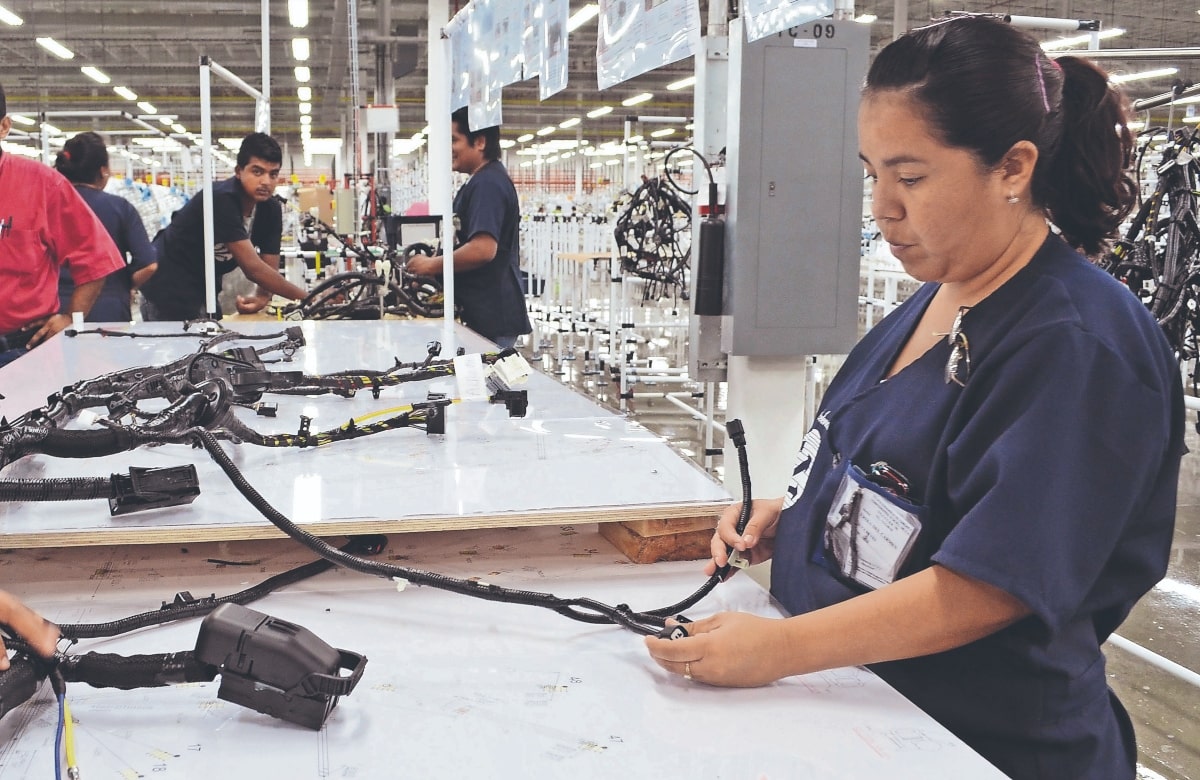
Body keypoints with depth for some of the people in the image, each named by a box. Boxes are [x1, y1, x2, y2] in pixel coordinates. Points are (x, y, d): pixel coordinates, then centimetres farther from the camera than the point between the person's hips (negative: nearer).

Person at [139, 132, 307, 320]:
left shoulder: (271, 210, -5)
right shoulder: (221, 200, -27)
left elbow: (270, 268, -3)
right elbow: (253, 268, -32)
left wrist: (262, 298, -26)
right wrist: (307, 299, -29)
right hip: (169, 292, -7)